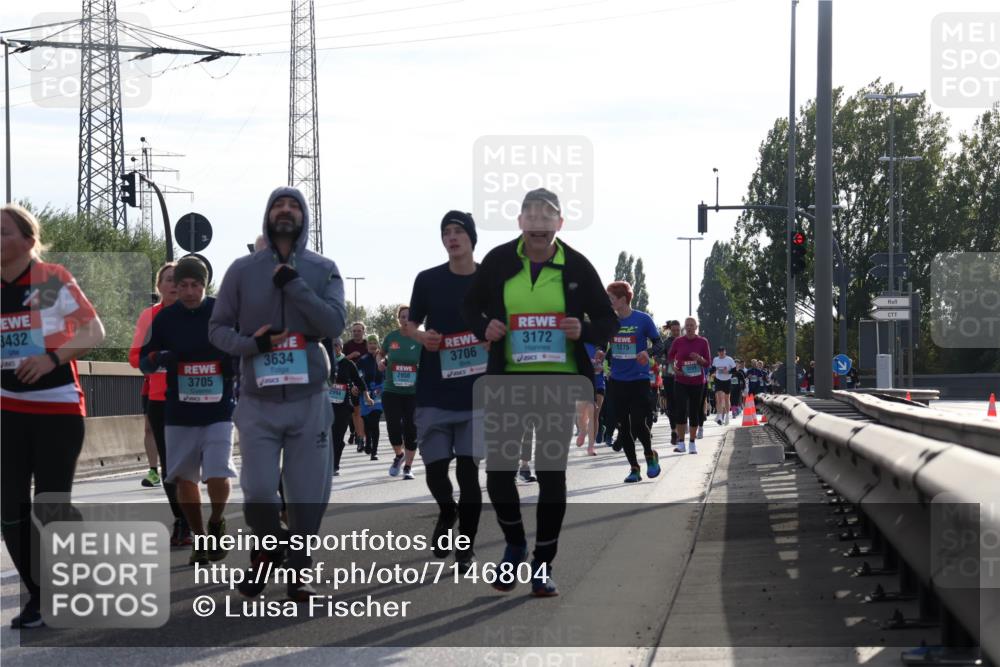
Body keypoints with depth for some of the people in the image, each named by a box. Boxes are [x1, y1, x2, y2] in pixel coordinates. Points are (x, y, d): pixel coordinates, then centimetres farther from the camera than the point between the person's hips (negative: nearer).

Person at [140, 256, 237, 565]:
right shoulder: (164, 318, 2)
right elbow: (144, 362, 8)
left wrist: (235, 362, -13)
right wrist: (158, 358, -14)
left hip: (219, 412, -2)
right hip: (179, 414, 2)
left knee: (218, 475, -13)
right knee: (184, 478, 6)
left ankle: (216, 523, 16)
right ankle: (199, 537, 25)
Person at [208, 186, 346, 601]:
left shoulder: (323, 270, 5)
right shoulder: (243, 270, 4)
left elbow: (334, 324, -8)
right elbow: (217, 328, 6)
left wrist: (293, 283, -14)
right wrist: (251, 344, -13)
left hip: (309, 401, 1)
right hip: (258, 401, -1)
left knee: (309, 495, 1)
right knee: (258, 493, -8)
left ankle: (297, 573, 15)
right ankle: (267, 552, 21)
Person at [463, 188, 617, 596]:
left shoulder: (577, 267, 0)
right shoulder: (499, 262, 2)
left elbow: (607, 322, 7)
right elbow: (471, 306, 15)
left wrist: (584, 332, -14)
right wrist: (484, 327, -6)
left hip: (560, 380, -1)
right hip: (508, 379, 1)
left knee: (552, 471, -1)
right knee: (498, 468, -2)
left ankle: (543, 566, 9)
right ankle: (515, 544, 25)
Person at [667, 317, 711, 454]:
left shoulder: (703, 342, 1)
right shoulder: (678, 341, 1)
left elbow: (707, 363, 2)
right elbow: (670, 356, 16)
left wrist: (699, 359, -17)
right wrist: (674, 366, -3)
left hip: (697, 382, 1)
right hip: (681, 381, -1)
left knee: (694, 412, 4)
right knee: (681, 410, -12)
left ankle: (693, 443, 12)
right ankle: (680, 442, -8)